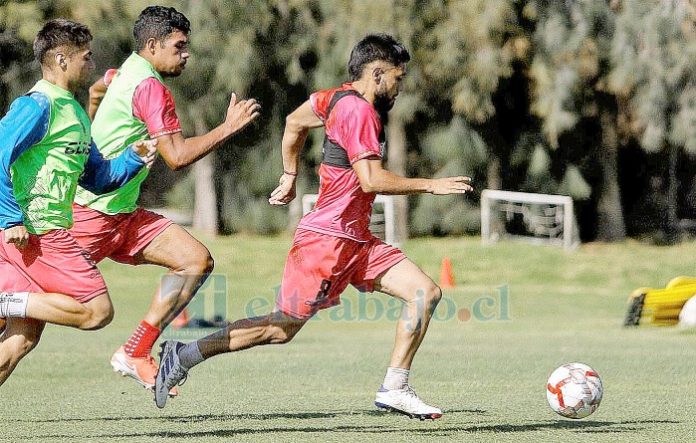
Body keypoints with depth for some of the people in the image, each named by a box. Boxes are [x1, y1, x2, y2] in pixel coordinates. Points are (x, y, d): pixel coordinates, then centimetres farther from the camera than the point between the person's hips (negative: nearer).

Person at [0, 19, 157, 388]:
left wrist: (133, 158, 8)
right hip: (33, 229, -10)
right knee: (97, 311, -11)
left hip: (48, 230, 10)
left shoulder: (74, 112, 21)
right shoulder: (37, 105, -9)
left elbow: (97, 178, 26)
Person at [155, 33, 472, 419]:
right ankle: (184, 356, 8)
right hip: (326, 238, -10)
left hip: (356, 241, 10)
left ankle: (394, 389, 0)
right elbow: (371, 180, -24)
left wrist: (289, 178, 34)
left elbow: (294, 122, 27)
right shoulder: (358, 109, -17)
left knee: (426, 293, -2)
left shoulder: (338, 98, 12)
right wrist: (430, 185, -18)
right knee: (282, 328, -4)